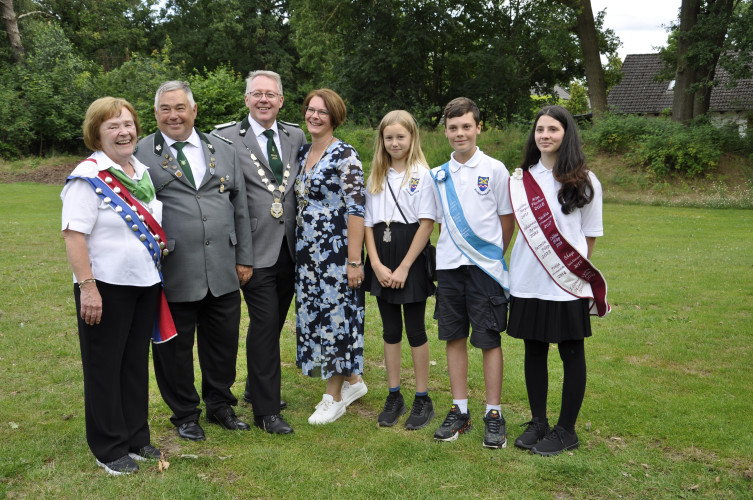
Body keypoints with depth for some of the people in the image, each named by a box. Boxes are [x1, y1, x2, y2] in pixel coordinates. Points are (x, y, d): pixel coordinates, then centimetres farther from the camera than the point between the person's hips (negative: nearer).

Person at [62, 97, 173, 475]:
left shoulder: (142, 172, 9)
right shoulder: (88, 177, -13)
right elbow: (74, 235, -18)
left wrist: (159, 271, 14)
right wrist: (87, 287, -23)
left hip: (145, 284, 7)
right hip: (106, 287, -7)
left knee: (136, 362, 15)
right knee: (105, 366, 6)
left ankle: (136, 438, 29)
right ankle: (108, 449, 18)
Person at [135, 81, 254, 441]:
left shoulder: (223, 152, 12)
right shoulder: (140, 154, 0)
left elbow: (240, 209, 13)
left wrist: (244, 258, 9)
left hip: (223, 272, 3)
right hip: (173, 273, -3)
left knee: (224, 341, 13)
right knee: (175, 347, 9)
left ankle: (220, 404, 34)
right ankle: (185, 414, 28)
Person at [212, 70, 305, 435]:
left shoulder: (296, 136, 10)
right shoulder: (227, 138, -6)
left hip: (290, 249, 5)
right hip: (257, 250, -5)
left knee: (274, 323, 16)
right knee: (264, 325, -4)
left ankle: (256, 388, 35)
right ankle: (266, 410, 7)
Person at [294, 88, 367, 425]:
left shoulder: (345, 155, -11)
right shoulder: (302, 153, 12)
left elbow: (355, 210, -15)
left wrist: (354, 260, -18)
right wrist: (298, 249, 15)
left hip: (335, 251, -8)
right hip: (307, 251, 8)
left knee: (335, 314, 0)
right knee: (314, 315, 12)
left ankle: (334, 397, 14)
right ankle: (353, 381, 28)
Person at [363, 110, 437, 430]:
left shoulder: (422, 175, -5)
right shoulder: (376, 177, 10)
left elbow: (427, 223, -10)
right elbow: (368, 223, 7)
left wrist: (404, 267, -13)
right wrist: (376, 264, -6)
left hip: (411, 259, -4)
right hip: (382, 262, 5)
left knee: (415, 330, 3)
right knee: (390, 330, 10)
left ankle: (422, 400, 14)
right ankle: (394, 397, 21)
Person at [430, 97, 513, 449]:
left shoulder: (494, 169, -2)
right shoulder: (438, 175, 8)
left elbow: (507, 219, 4)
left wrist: (496, 255, 5)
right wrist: (449, 249, 7)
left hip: (485, 266, -4)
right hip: (449, 265, 4)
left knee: (489, 340, 0)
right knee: (454, 337, 8)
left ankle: (493, 413, 11)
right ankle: (460, 410, 19)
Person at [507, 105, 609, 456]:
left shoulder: (584, 182, -1)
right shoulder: (521, 179, 8)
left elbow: (590, 236, 3)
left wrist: (581, 271, -3)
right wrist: (505, 267, 5)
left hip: (567, 285, -3)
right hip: (527, 282, 3)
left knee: (571, 353, 5)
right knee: (534, 351, 11)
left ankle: (566, 430, 17)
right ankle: (538, 422, 25)